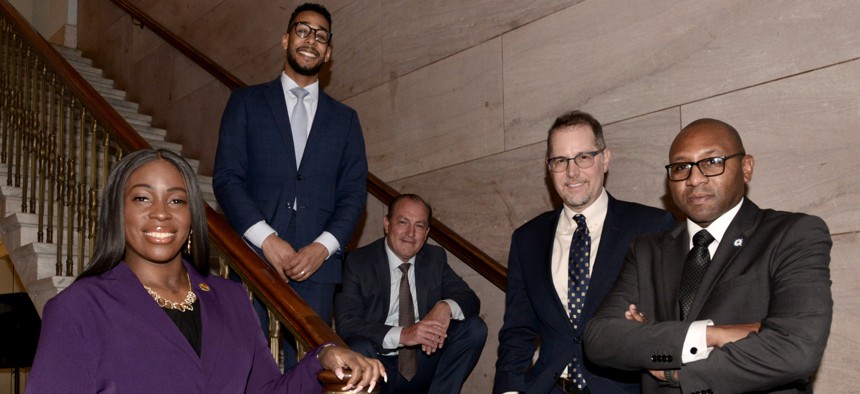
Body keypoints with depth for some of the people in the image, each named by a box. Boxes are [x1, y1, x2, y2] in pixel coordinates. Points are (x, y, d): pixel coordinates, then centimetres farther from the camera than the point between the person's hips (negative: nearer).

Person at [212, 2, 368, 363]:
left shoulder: (344, 119, 17)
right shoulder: (246, 102, 11)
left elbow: (354, 192, 10)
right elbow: (227, 177, 1)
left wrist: (323, 246, -7)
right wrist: (267, 239, -11)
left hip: (316, 262, 2)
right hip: (253, 254, -1)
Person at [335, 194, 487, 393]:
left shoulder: (435, 258, 7)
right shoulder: (358, 262, -6)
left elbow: (470, 299, 2)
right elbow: (346, 324, -16)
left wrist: (446, 307, -24)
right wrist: (402, 334, -32)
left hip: (423, 366, 4)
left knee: (475, 327, -15)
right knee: (359, 347, -34)